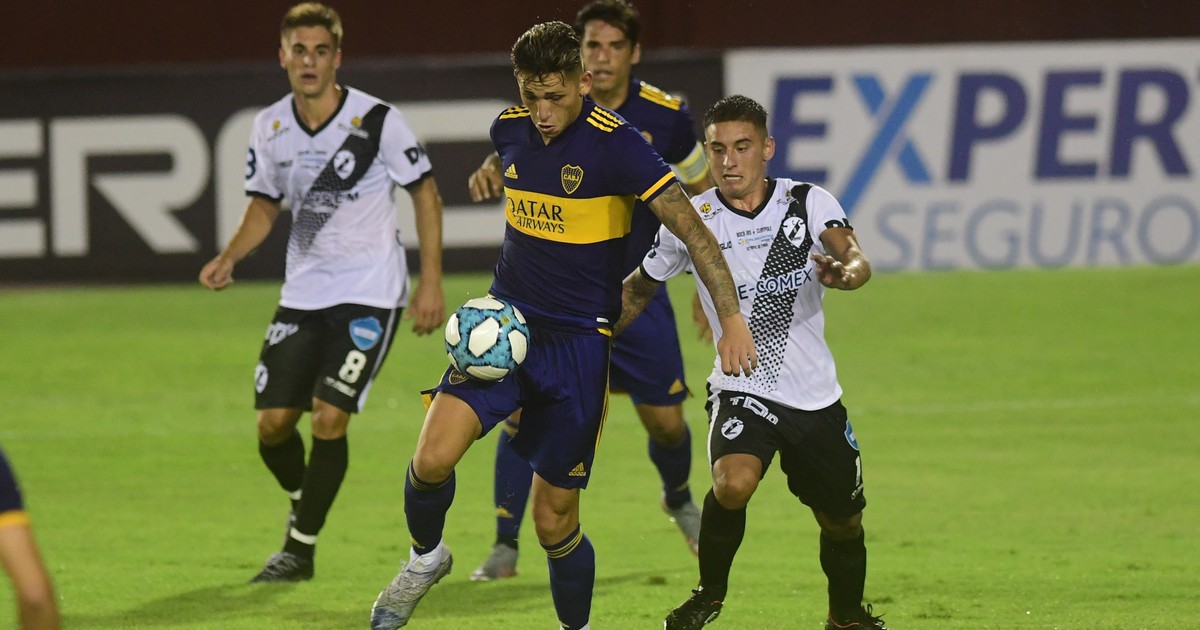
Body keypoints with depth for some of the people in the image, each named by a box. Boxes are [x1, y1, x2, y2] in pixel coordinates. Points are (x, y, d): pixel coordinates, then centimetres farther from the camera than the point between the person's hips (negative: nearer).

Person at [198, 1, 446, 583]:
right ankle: (303, 504, 30)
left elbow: (425, 193, -3)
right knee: (273, 423, -1)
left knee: (329, 416, -15)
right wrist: (229, 257, -5)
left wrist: (431, 282, -7)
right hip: (303, 292, 5)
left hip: (370, 293, -5)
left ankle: (302, 547, -2)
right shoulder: (270, 127, 0)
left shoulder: (376, 120, -13)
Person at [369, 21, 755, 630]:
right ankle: (425, 558, 12)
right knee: (432, 458, -18)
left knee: (555, 521, 0)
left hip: (578, 343, -4)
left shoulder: (616, 145, -16)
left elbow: (692, 231, -15)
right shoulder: (510, 129, 1)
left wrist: (731, 317, -20)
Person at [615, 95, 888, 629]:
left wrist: (845, 274, -47)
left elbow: (855, 260, -23)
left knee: (843, 524, 11)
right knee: (732, 485, -29)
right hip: (740, 390, -1)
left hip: (815, 398, 1)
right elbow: (638, 289, 13)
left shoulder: (809, 203, -5)